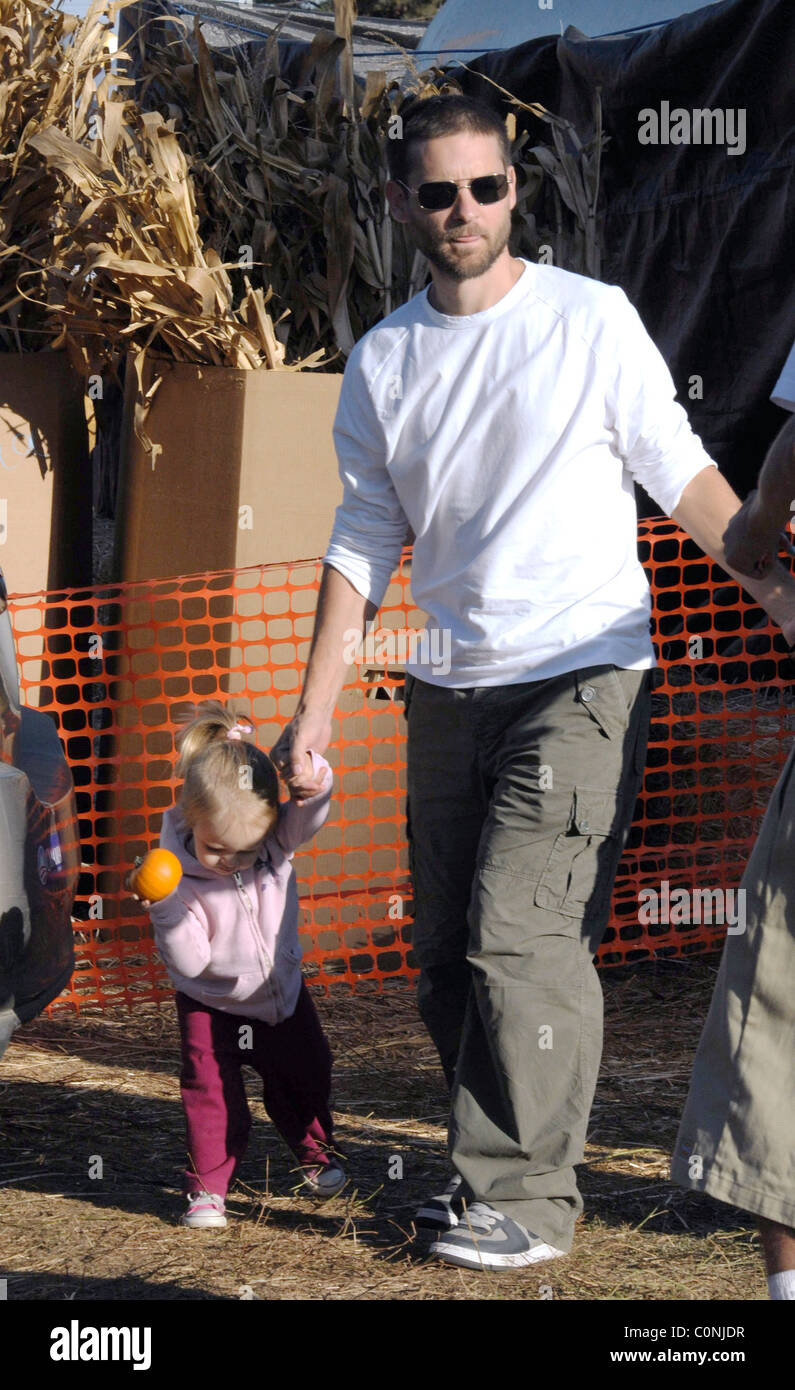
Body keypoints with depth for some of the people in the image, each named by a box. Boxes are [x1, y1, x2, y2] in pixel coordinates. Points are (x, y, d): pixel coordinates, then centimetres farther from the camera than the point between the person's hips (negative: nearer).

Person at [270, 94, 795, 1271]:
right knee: (449, 953, 7)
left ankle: (526, 1199, -7)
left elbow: (681, 473, 0)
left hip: (584, 676, -5)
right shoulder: (383, 362, 8)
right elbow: (364, 542, 13)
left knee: (520, 932, -15)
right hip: (450, 689, 5)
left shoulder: (592, 320, -2)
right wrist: (314, 712, 9)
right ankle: (491, 1170, 22)